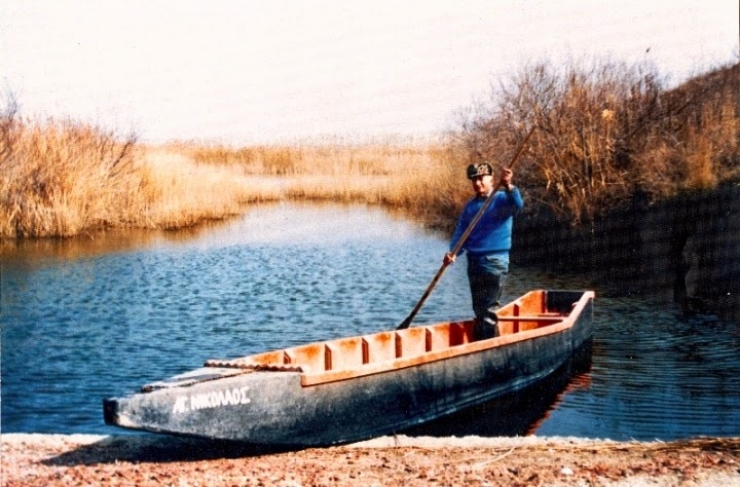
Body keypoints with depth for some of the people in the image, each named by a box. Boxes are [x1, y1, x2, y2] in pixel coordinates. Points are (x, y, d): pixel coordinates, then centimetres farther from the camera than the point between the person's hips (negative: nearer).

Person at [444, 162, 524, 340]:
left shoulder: (501, 199, -5)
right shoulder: (470, 205, 13)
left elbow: (517, 204, -28)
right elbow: (460, 232, 9)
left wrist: (508, 186, -47)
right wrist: (453, 252, -10)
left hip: (495, 263, -7)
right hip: (474, 262, 7)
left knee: (488, 311, -9)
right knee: (478, 309, 14)